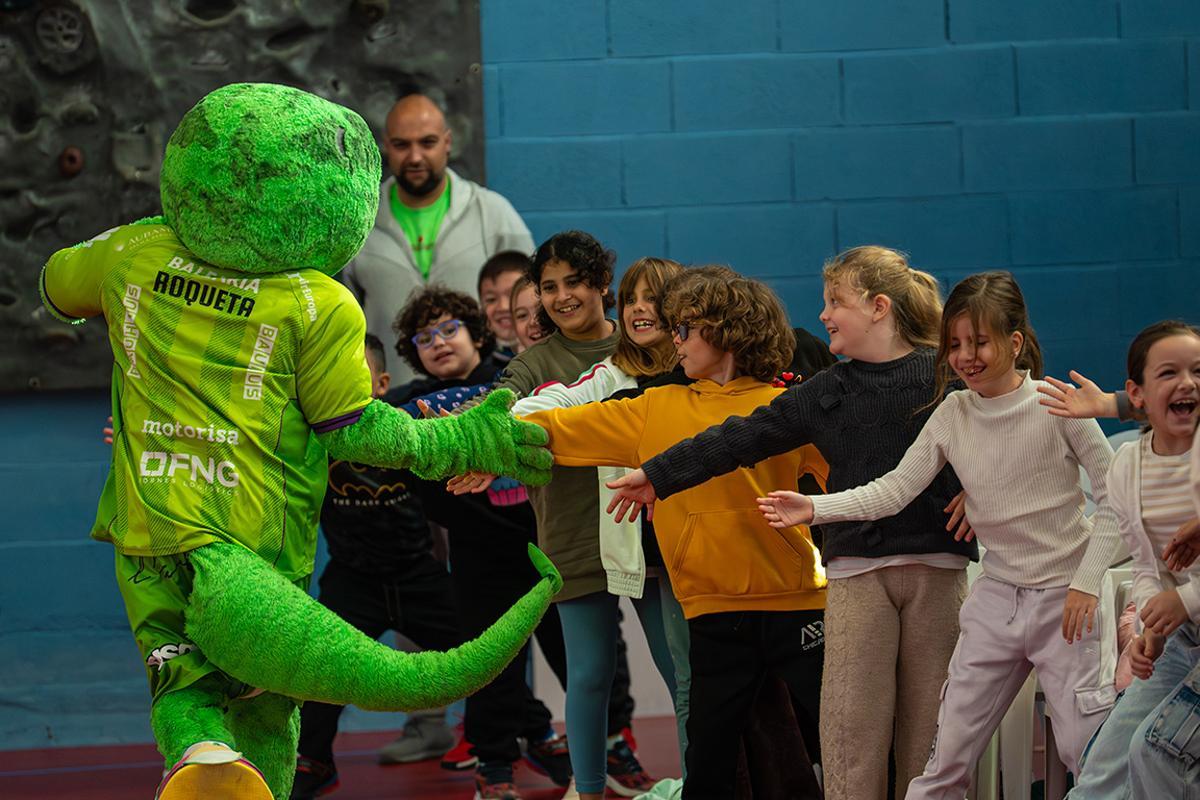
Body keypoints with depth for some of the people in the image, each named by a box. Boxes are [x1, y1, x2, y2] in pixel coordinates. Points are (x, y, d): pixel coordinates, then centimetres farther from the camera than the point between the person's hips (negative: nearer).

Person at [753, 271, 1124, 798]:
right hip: (999, 592, 5)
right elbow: (895, 489, -4)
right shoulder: (953, 414, 1)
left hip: (1067, 595, -5)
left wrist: (1087, 582, -13)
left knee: (1089, 753, -5)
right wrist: (815, 508, -16)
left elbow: (1115, 494, -8)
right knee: (947, 754, 5)